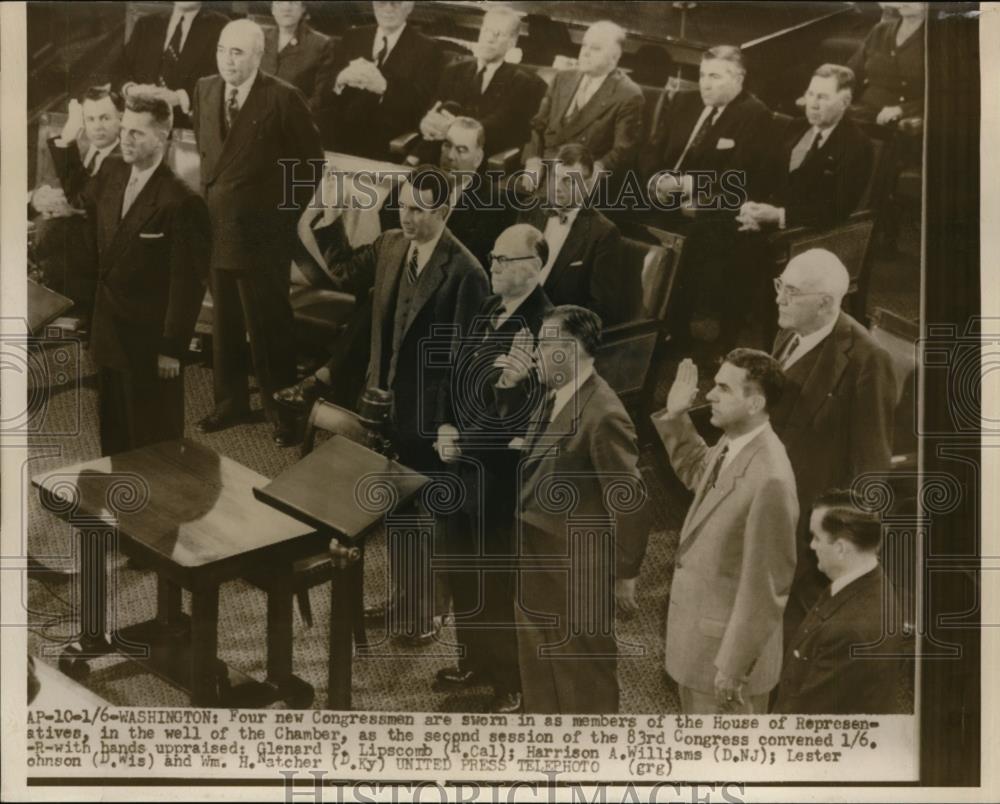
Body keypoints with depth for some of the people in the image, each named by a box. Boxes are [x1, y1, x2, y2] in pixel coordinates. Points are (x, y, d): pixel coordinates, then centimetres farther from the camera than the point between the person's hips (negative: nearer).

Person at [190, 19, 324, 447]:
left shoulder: (283, 97, -12)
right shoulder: (204, 89, 6)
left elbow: (311, 160, -5)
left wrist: (288, 209, -3)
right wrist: (209, 194, 11)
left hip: (262, 232, -5)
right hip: (214, 226, 6)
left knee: (269, 324, 2)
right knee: (223, 322, 13)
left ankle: (282, 410, 15)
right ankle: (231, 401, 27)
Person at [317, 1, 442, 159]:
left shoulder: (426, 49, 2)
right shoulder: (353, 38, 14)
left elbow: (420, 104, -10)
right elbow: (325, 91, 10)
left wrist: (383, 87, -28)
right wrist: (340, 80, -16)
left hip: (389, 147, -3)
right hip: (341, 136, 3)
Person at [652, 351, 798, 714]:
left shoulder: (770, 480, -29)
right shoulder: (730, 444, -2)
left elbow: (766, 588, -25)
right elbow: (698, 472, 23)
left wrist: (733, 666, -19)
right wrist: (675, 418, 10)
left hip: (729, 642, -8)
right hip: (698, 635, 9)